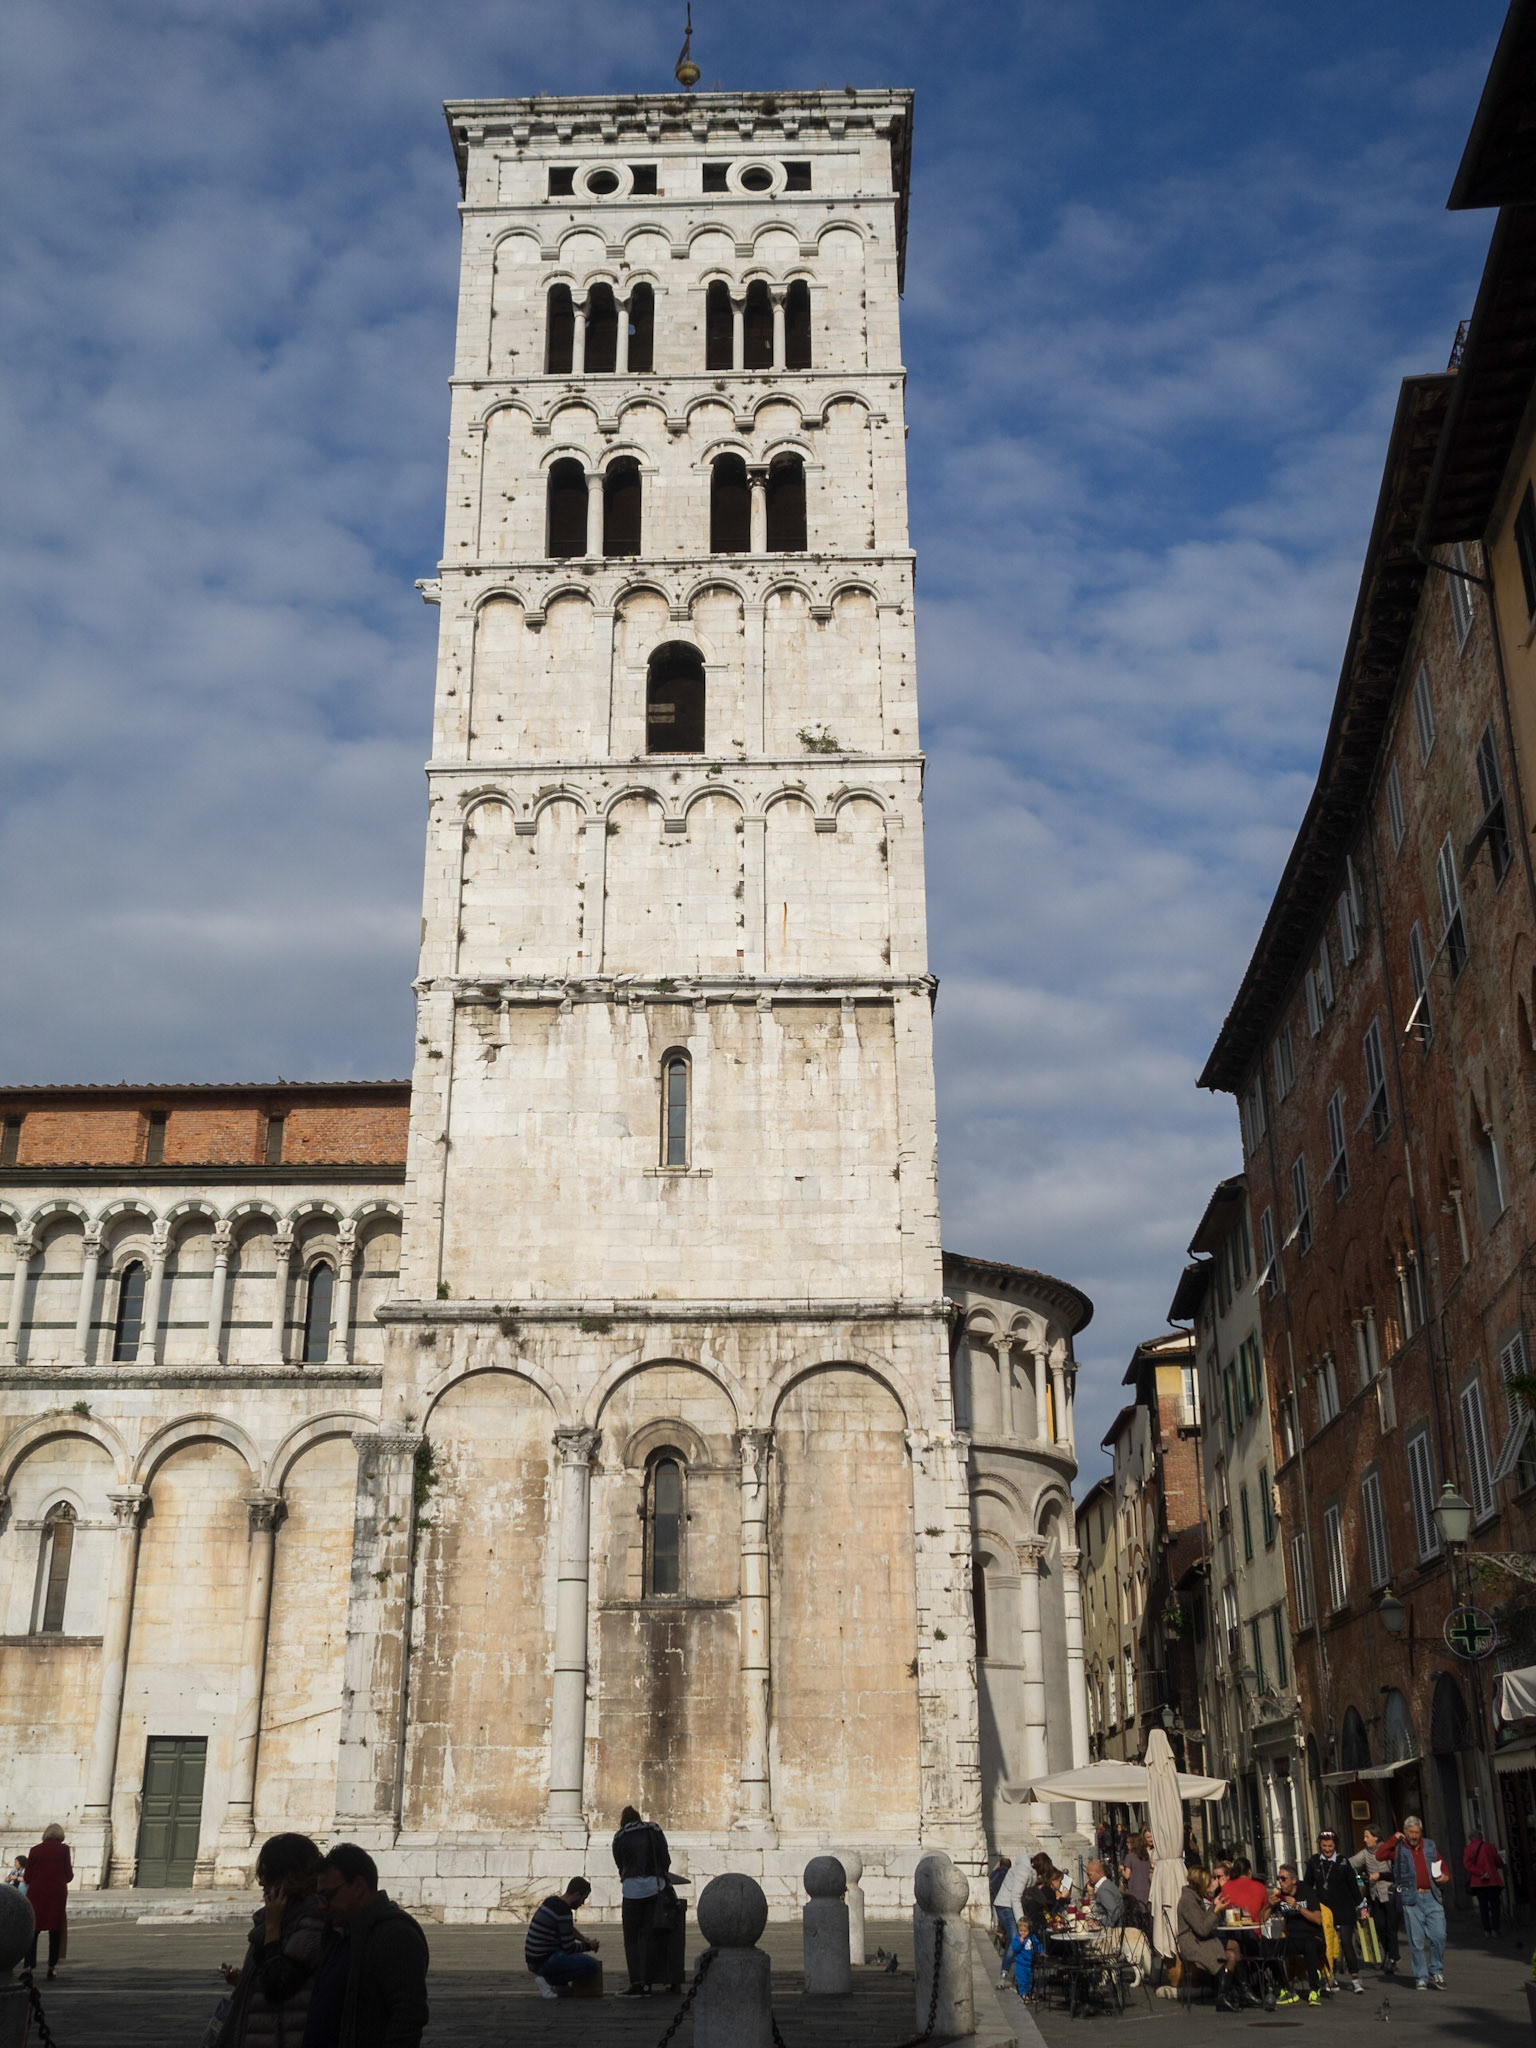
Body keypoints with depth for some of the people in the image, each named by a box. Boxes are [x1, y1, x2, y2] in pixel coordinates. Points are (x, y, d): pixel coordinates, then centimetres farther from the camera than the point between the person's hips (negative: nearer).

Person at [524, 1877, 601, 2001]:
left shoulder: (551, 1901, 10)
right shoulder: (563, 1911, -20)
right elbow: (569, 1948, -15)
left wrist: (585, 1940, 15)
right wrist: (588, 1946, 2)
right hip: (544, 1962, -10)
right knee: (592, 1965, -16)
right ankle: (548, 1980, -8)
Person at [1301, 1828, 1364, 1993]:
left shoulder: (1343, 1862, -2)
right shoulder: (1313, 1862, 3)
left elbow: (1353, 1885, 3)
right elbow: (1307, 1885, 10)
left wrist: (1360, 1906, 4)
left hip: (1344, 1910, -2)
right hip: (1323, 1910, 3)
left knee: (1347, 1942, -9)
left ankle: (1355, 1979, -6)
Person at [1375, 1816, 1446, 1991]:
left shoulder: (1430, 1845, 14)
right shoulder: (1398, 1847, 2)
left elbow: (1441, 1864, 24)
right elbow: (1379, 1855, -12)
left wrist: (1444, 1875, 3)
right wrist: (1394, 1838, -8)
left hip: (1432, 1897, 3)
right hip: (1411, 1899, -3)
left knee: (1439, 1936, -4)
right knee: (1416, 1941, 1)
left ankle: (1437, 1971, 16)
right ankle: (1421, 1977, 10)